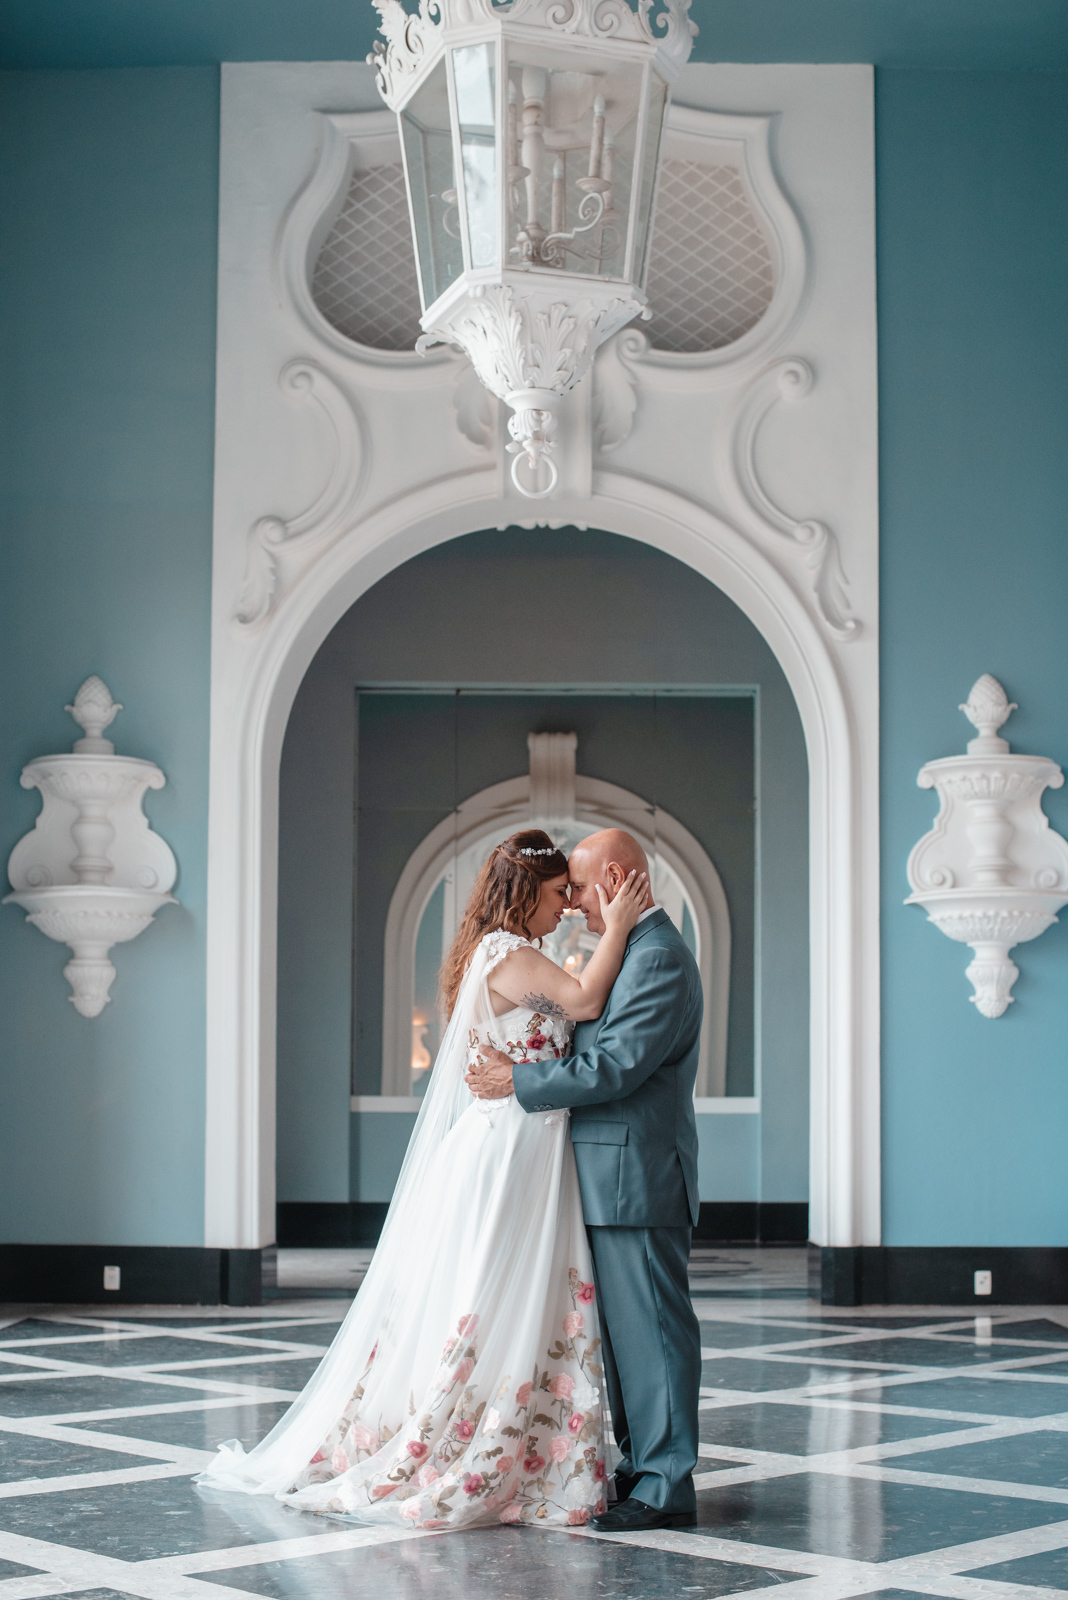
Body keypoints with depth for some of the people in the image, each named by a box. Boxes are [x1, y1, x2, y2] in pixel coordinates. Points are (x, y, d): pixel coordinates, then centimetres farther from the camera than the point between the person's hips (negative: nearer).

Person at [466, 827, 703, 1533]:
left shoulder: (659, 958, -16)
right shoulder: (636, 952, 18)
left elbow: (614, 1068, -21)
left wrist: (519, 1080, -13)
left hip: (637, 1178, -11)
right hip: (617, 1181, 11)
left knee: (650, 1328, -6)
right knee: (622, 1329, 14)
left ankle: (666, 1488, -1)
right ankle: (637, 1467, 22)